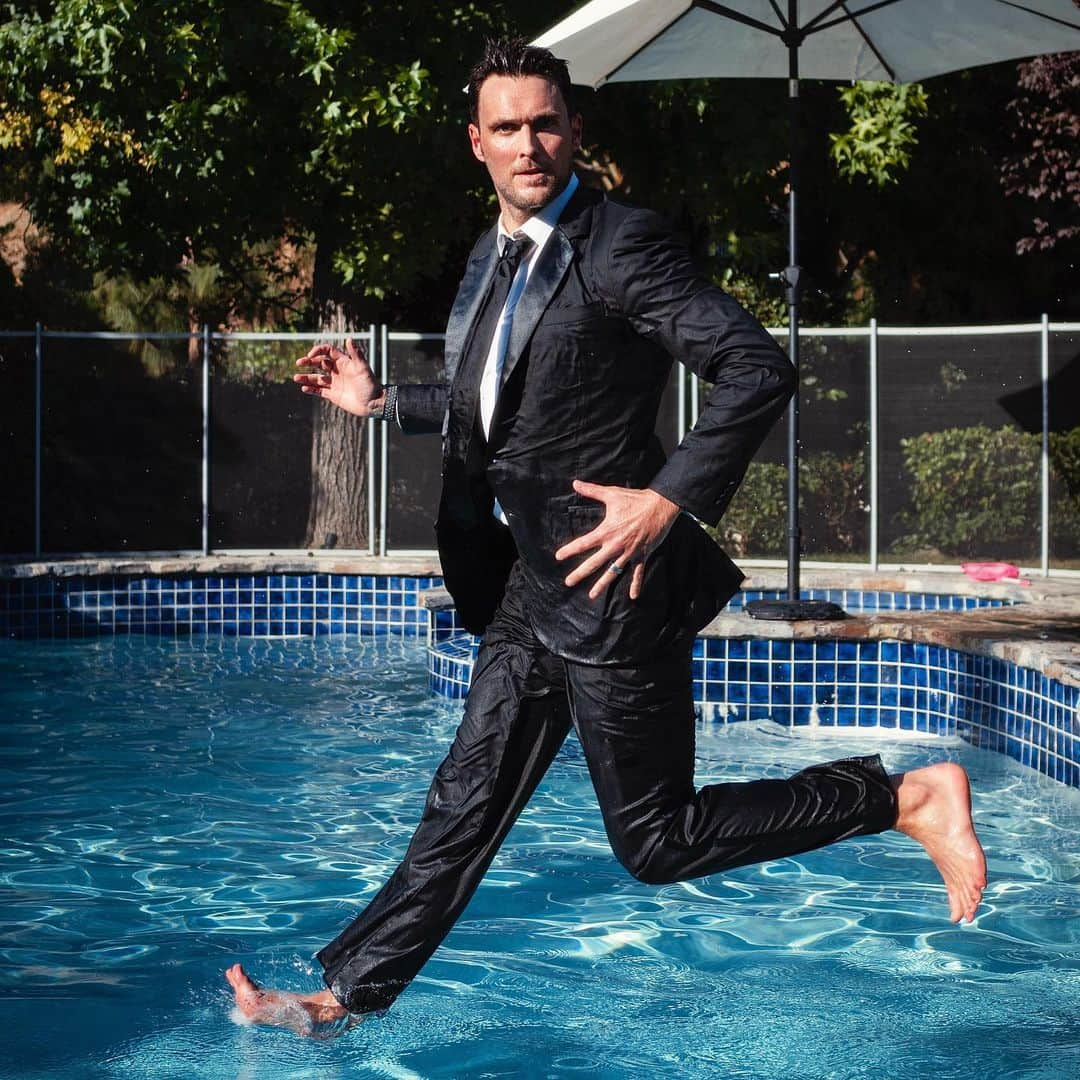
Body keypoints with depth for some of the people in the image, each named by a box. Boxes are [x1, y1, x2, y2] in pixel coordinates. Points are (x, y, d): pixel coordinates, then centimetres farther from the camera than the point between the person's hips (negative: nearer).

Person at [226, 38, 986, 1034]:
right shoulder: (493, 258, 13)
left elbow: (760, 370, -20)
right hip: (532, 585, 8)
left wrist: (669, 498, -25)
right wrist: (381, 401, 25)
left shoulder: (620, 245, -14)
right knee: (465, 804, 13)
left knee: (654, 840, -1)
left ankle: (908, 797, 7)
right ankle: (342, 997, 21)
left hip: (610, 585, -8)